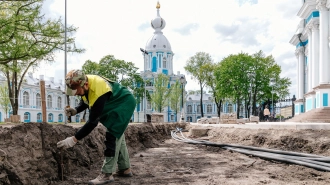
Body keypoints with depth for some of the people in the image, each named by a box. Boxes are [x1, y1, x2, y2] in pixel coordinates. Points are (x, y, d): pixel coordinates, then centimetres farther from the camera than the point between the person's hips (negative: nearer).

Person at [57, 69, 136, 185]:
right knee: (117, 135, 15)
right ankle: (125, 169, 26)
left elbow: (93, 122, -38)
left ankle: (107, 174, -13)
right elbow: (85, 101, 6)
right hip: (115, 103, 10)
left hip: (124, 103, -10)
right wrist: (75, 110, -15)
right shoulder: (85, 82, -14)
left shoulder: (99, 93, -40)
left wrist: (74, 139, -36)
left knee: (113, 135, -17)